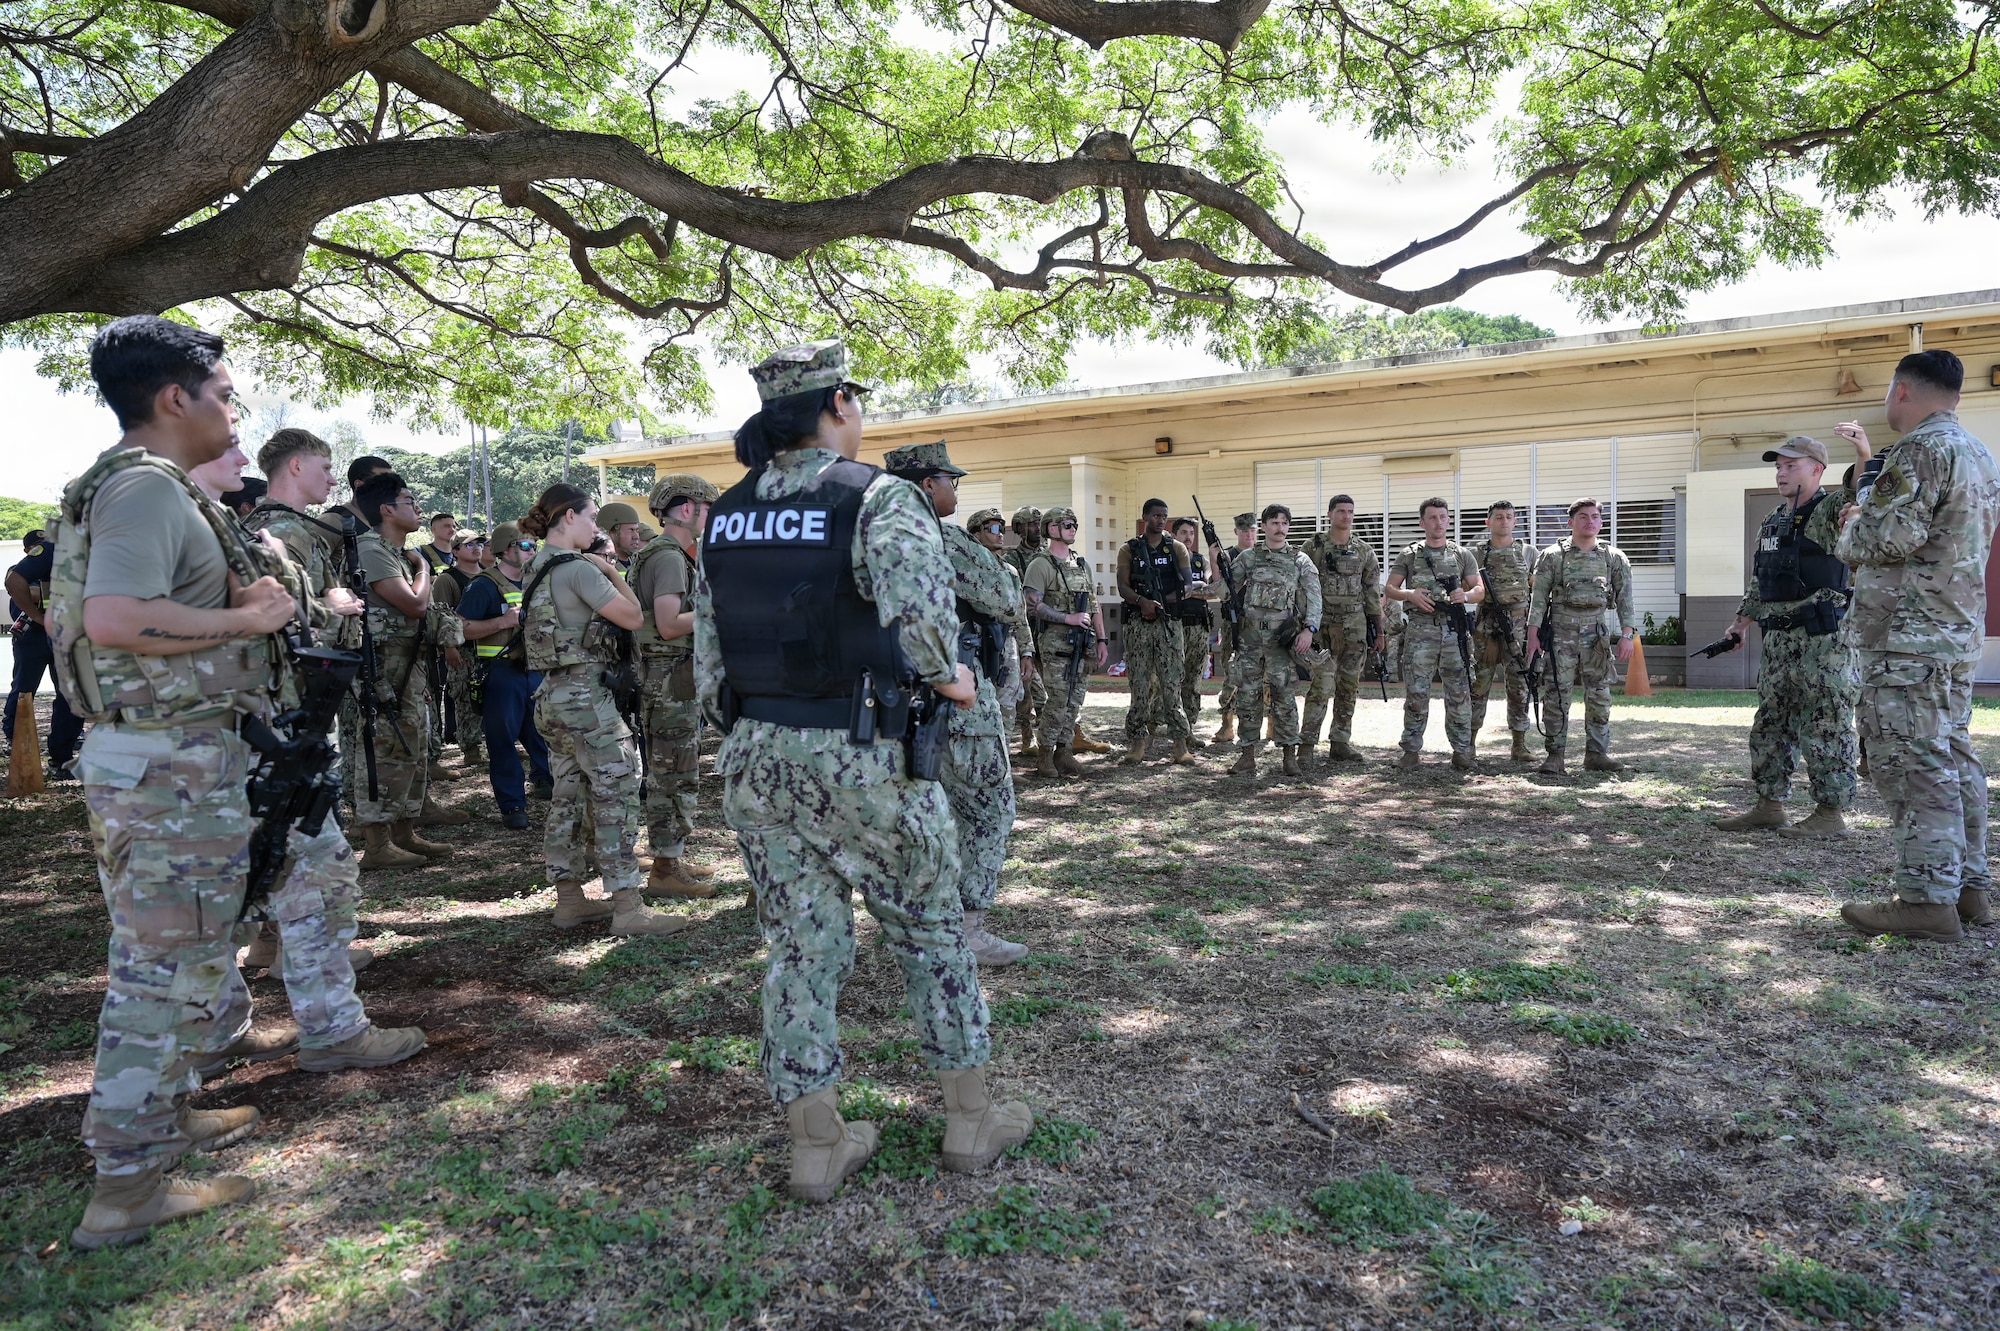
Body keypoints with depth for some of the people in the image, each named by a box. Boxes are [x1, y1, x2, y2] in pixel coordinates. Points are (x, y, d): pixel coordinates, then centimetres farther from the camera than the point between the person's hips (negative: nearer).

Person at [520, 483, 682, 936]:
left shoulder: (537, 568, 14)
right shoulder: (579, 569, -15)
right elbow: (632, 617, -12)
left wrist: (600, 571, 14)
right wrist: (612, 572, 1)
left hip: (553, 695, 10)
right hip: (586, 695, -10)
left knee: (568, 797, 14)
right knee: (616, 796, -6)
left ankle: (569, 899, 21)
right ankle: (628, 907, -5)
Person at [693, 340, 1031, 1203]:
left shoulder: (726, 514, 7)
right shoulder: (877, 498, -11)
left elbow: (709, 656, 10)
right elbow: (917, 603, -30)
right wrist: (948, 676, -12)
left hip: (754, 761, 5)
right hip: (860, 759, -5)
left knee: (800, 950, 14)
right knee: (931, 935, 14)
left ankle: (817, 1146, 23)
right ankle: (970, 1120, 27)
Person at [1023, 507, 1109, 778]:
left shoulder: (1082, 564, 18)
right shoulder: (1041, 565, -5)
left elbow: (1094, 605, 19)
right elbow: (1032, 605, -14)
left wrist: (1102, 640, 13)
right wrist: (1068, 618, -16)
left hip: (1084, 643, 7)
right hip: (1055, 644, -7)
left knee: (1075, 701, 7)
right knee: (1058, 701, -8)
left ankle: (1064, 751, 14)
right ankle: (1044, 755, 3)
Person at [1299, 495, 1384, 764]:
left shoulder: (1364, 551, 9)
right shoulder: (1314, 547, 1)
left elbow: (1373, 592, 11)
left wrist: (1378, 629, 7)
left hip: (1355, 626, 4)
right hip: (1323, 625, -4)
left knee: (1348, 687, 6)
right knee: (1322, 685, -12)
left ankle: (1340, 743, 13)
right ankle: (1307, 743, -7)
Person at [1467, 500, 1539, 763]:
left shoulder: (1528, 552, 8)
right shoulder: (1476, 553, 5)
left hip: (1519, 626, 1)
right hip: (1485, 627, -1)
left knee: (1519, 685, 3)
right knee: (1479, 684, 2)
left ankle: (1519, 745, 9)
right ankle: (1469, 742, 10)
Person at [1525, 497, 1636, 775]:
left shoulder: (1614, 558, 7)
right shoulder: (1552, 556, 1)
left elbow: (1624, 598, 5)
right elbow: (1538, 598, 0)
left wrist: (1627, 635, -4)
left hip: (1597, 633, 2)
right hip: (1561, 633, -2)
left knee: (1600, 695, 5)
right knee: (1557, 696, -3)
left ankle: (1596, 754, 14)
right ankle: (1555, 756, 2)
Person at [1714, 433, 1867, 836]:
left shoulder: (1832, 508, -6)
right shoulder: (1772, 521, 17)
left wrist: (1865, 455, -41)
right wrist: (1743, 623, 21)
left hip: (1824, 640, -9)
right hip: (1778, 639, 9)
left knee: (1827, 727, -3)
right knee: (1770, 724, 12)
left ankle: (1831, 813, 4)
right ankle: (1769, 805, 20)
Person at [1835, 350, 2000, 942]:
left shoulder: (1921, 449, -13)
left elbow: (1892, 537, -22)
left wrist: (1854, 525, -2)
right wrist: (1868, 520, 18)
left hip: (1908, 634, -10)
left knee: (1911, 760, -9)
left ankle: (1927, 897, -8)